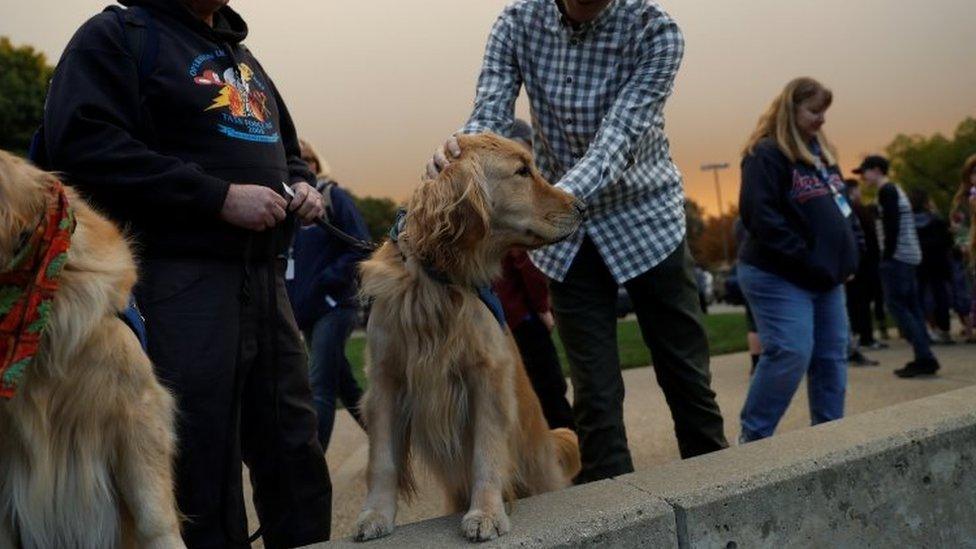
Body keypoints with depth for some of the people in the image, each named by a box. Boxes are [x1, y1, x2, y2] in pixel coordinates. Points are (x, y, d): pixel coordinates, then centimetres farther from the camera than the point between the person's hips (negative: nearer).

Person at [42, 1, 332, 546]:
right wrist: (220, 197, -18)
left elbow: (288, 150, 33)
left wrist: (302, 185, 8)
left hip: (267, 279, 7)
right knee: (204, 466, -3)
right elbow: (83, 140, -16)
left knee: (296, 455, 11)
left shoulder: (243, 58, 23)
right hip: (181, 280, -7)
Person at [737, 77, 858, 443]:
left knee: (832, 356, 9)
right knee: (790, 354, -16)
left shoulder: (822, 153, 17)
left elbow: (838, 208, 24)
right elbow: (758, 214, -21)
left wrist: (846, 258, 8)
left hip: (826, 276, 9)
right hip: (779, 276, -9)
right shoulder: (766, 153, -11)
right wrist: (807, 261, -21)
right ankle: (753, 437, -4)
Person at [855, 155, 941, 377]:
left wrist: (887, 256, -15)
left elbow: (892, 226, -16)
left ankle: (924, 357, -13)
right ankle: (925, 359, 7)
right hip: (910, 257, 9)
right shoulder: (897, 190, 22)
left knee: (897, 305, -9)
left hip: (897, 257, -9)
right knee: (911, 306, 8)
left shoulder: (886, 191, -7)